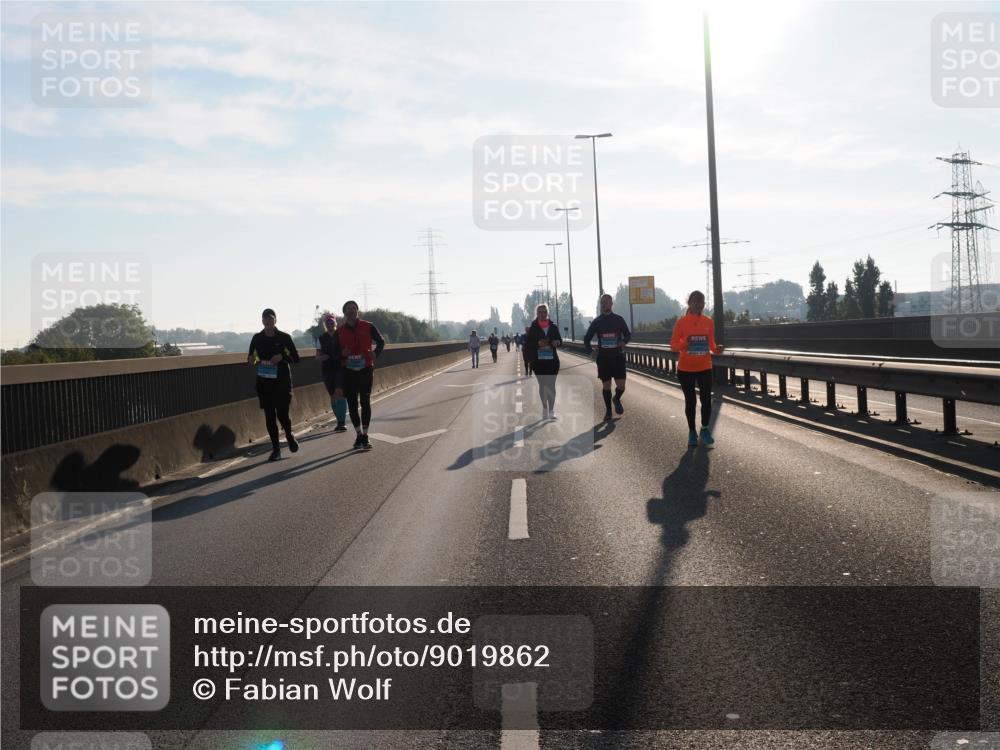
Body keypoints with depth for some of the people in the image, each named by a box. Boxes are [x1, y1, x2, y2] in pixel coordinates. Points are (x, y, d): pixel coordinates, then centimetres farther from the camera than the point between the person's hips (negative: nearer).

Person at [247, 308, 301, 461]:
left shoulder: (284, 337, 0)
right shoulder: (257, 338, 7)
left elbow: (295, 358, 2)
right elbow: (251, 359, 16)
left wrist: (282, 357, -16)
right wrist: (252, 361, -8)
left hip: (282, 381, -2)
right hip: (264, 382, 2)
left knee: (282, 414, -7)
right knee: (269, 416, 1)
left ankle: (289, 435, 26)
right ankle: (275, 448, 10)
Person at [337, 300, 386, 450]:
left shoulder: (368, 326, 1)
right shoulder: (339, 331, 6)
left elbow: (381, 342, 11)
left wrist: (375, 353, -8)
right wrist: (342, 353, -12)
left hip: (366, 369, -2)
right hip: (348, 371, 2)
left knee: (365, 401, -7)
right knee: (352, 403, 3)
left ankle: (365, 435, -2)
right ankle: (359, 434, 15)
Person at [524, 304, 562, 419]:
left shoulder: (553, 326, 6)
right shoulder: (532, 328, 1)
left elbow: (560, 341, 11)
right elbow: (527, 344, -2)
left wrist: (557, 342, -12)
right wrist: (538, 344, -19)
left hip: (552, 359, 0)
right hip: (538, 360, 0)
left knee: (551, 385, -4)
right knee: (542, 385, 7)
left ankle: (551, 410, -2)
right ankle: (545, 408, 19)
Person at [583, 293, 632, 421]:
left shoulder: (619, 319, 2)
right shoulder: (596, 321, 4)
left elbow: (628, 334, 10)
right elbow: (587, 338, 11)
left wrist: (624, 341, -13)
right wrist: (589, 349, -8)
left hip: (618, 357, -1)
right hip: (603, 358, 1)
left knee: (621, 385, -6)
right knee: (606, 385, 1)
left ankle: (617, 399, 27)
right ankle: (608, 410, 16)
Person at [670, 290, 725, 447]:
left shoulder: (709, 322, 3)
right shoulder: (681, 322, -6)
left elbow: (711, 344, 9)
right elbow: (673, 345, -5)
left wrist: (717, 349, -13)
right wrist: (684, 344, -26)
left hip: (705, 368, 2)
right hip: (685, 369, -2)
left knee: (706, 399, -1)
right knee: (690, 400, 4)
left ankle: (705, 429, 17)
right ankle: (692, 432, 16)